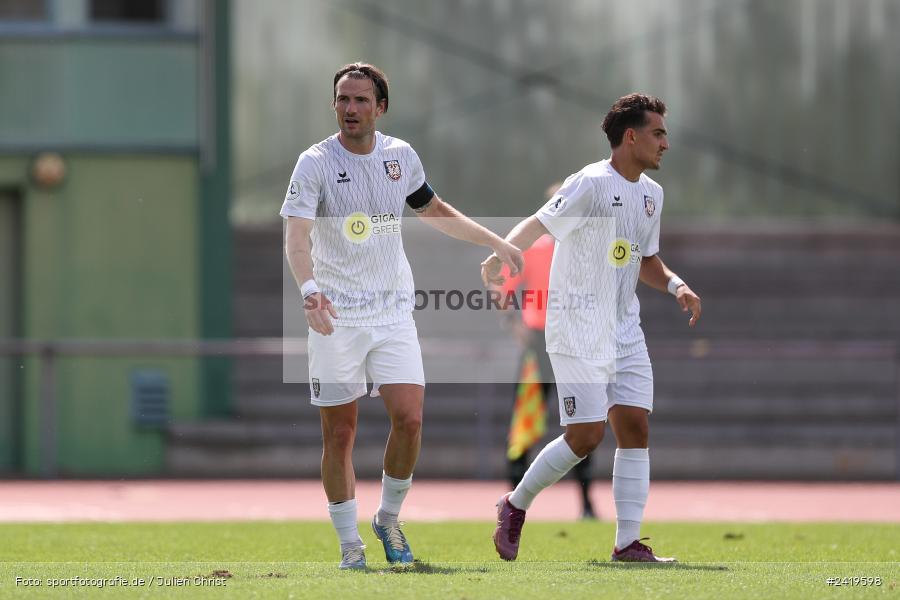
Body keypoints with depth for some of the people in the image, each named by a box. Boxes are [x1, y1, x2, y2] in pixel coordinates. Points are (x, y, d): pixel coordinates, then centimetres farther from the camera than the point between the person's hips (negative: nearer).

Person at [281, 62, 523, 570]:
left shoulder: (401, 156, 5)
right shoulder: (316, 163, -9)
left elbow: (435, 211, 24)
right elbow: (296, 238, -21)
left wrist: (496, 243, 24)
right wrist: (310, 289, -39)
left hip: (394, 312, 3)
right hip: (336, 318, -3)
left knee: (409, 420, -10)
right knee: (339, 433, -1)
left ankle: (389, 518, 12)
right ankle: (350, 543, 11)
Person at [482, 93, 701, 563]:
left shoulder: (651, 194, 12)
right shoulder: (593, 184, -14)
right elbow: (540, 223, -23)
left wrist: (676, 285, 5)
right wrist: (502, 255, -41)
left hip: (625, 332, 8)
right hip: (578, 332, -8)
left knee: (634, 428, -2)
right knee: (586, 436, -9)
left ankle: (628, 542, 0)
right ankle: (515, 506, 13)